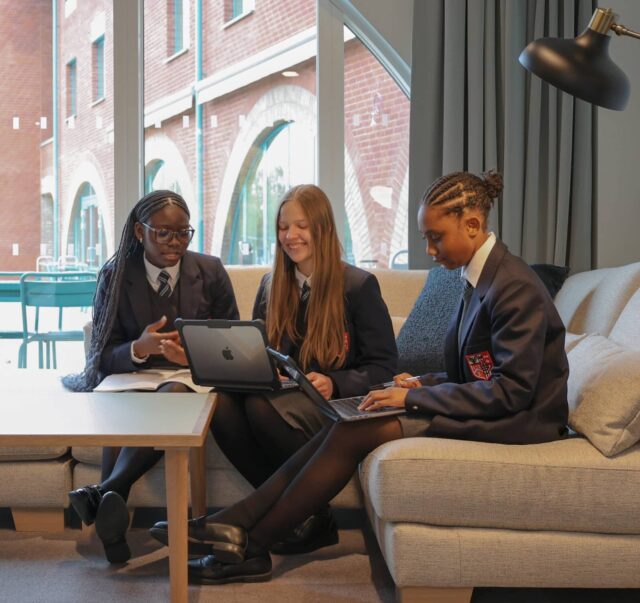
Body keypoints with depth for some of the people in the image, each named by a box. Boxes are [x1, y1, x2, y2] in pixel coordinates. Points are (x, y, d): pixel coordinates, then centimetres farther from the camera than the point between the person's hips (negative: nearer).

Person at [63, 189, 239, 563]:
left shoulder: (211, 272, 5)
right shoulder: (115, 277, 3)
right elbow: (103, 357, 1)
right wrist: (138, 349, -22)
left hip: (192, 382, 0)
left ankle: (107, 491, -44)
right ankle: (113, 506, -36)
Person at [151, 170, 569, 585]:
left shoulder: (515, 286, -18)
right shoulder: (482, 278, 12)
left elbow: (511, 391, -22)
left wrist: (415, 397, -19)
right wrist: (421, 384, -1)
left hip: (510, 424, -9)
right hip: (482, 408, 9)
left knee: (352, 435, -16)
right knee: (344, 425, -8)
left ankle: (252, 545, -7)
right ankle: (240, 522, -10)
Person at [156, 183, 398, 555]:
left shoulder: (359, 286, 0)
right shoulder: (272, 286, 16)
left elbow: (384, 368, -3)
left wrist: (334, 384, -20)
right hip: (282, 396, 5)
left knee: (261, 407, -35)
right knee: (223, 403, -28)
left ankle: (315, 515, -14)